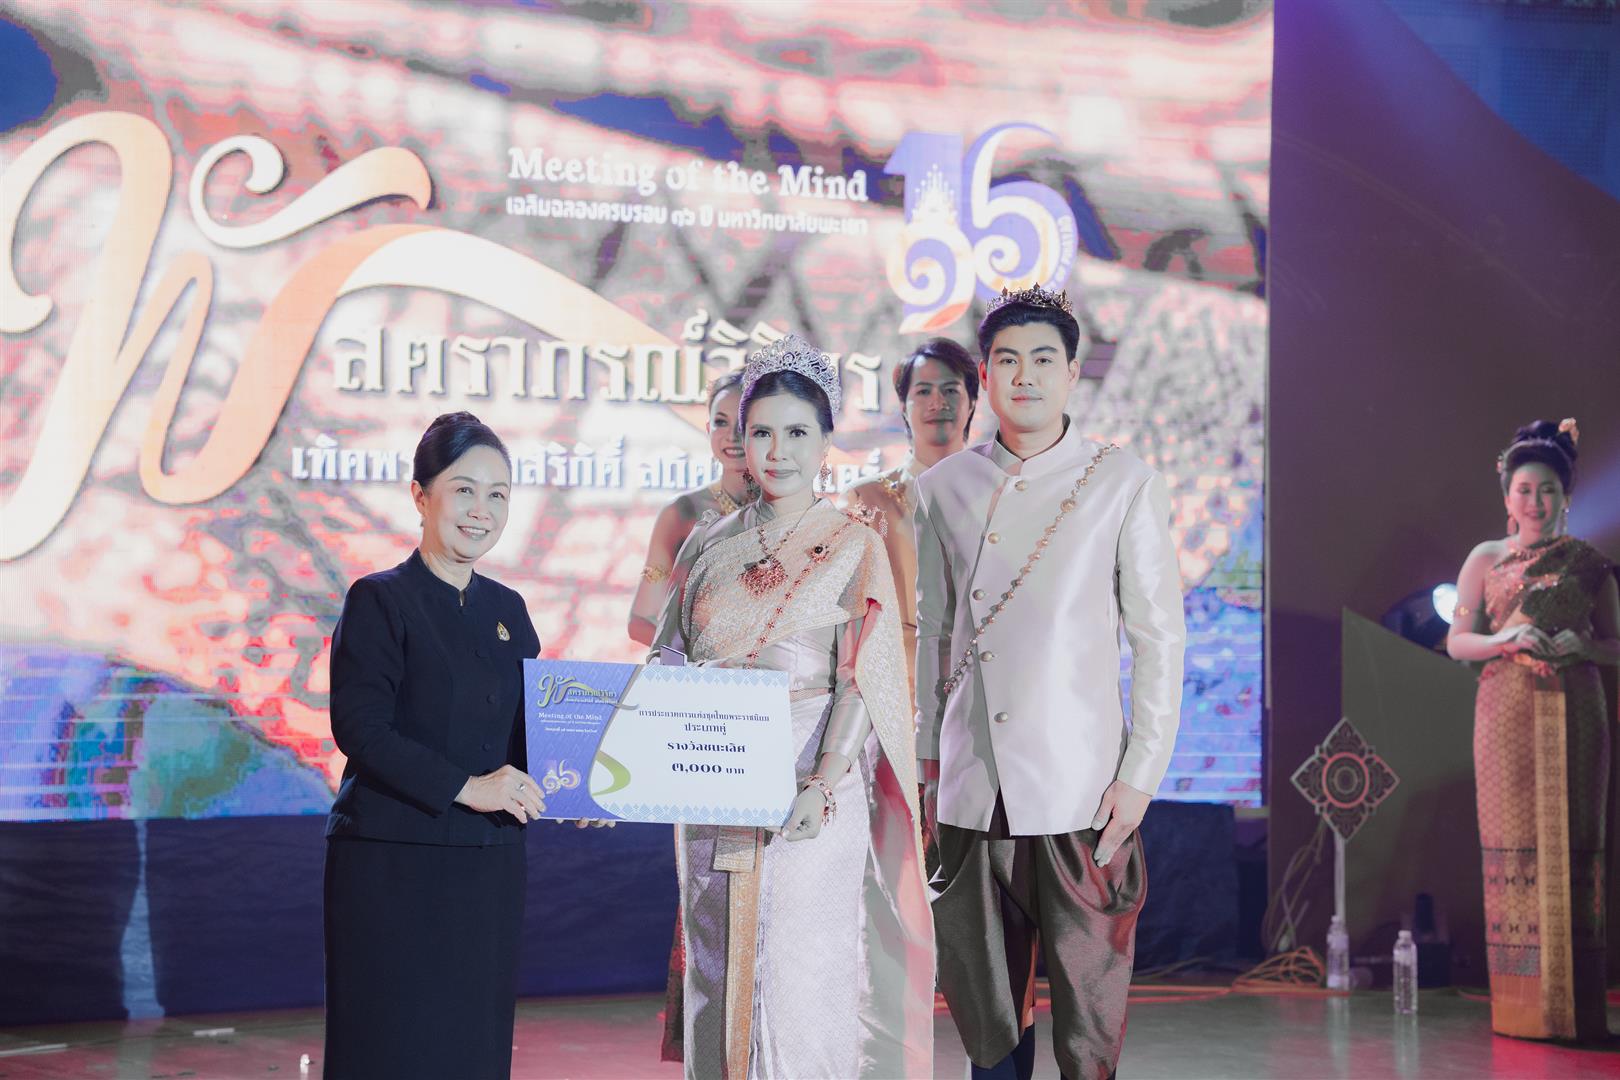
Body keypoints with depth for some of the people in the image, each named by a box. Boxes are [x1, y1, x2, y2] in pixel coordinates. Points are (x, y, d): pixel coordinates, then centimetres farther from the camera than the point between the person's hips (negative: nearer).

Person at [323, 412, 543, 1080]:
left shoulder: (507, 609, 13)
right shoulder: (380, 600, -5)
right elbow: (359, 726, -15)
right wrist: (464, 786, -20)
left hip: (489, 867, 6)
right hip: (394, 866, -6)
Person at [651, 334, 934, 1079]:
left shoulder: (854, 544, 1)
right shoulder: (709, 544, 12)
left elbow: (864, 678, -7)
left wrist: (825, 785, -19)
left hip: (811, 802, -4)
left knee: (803, 979, -5)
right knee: (720, 972, 7)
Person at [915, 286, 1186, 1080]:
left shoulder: (1125, 486, 0)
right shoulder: (943, 488, 9)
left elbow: (1160, 640, 0)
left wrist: (1140, 776, -6)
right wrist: (929, 759, 13)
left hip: (1079, 788, -3)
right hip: (971, 790, 3)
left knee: (1089, 1001, 1)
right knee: (981, 999, 9)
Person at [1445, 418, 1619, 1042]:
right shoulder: (1485, 560, 9)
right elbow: (1456, 640, 7)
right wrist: (1506, 641, -11)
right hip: (1506, 714, 0)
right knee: (1514, 844, -3)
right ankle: (1522, 1006, 1)